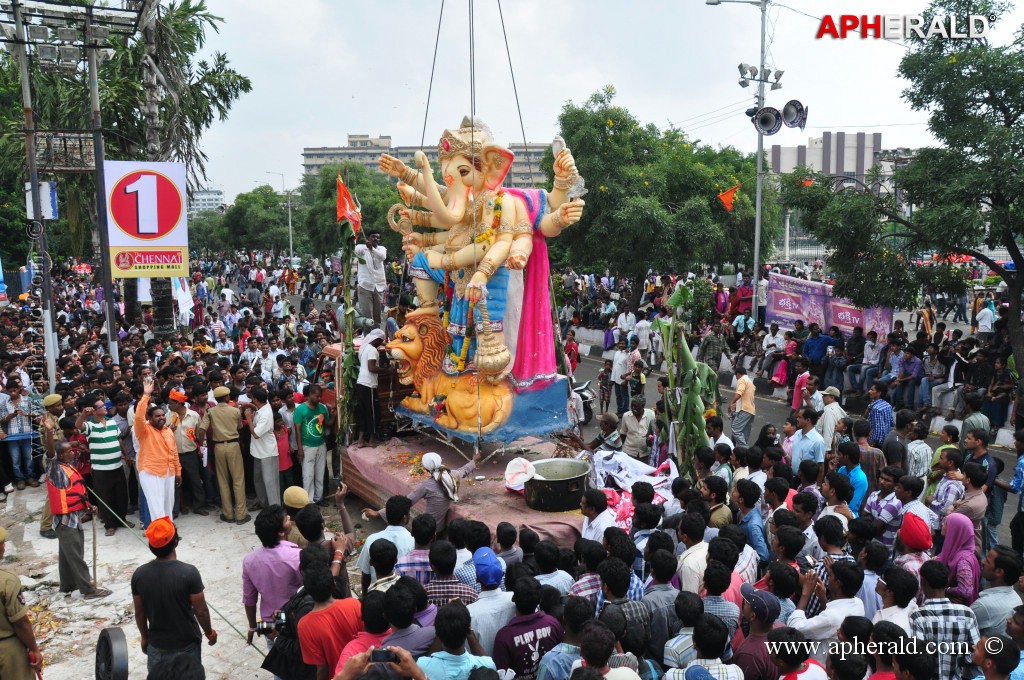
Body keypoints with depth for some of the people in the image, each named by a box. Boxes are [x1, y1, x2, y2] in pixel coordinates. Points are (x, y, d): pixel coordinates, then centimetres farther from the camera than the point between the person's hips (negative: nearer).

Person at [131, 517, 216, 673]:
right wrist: (209, 632, 2)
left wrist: (144, 636, 16)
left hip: (156, 644, 3)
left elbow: (139, 613, -1)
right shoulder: (189, 573, -25)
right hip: (186, 644, -3)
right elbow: (201, 611, -16)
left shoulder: (139, 574, -13)